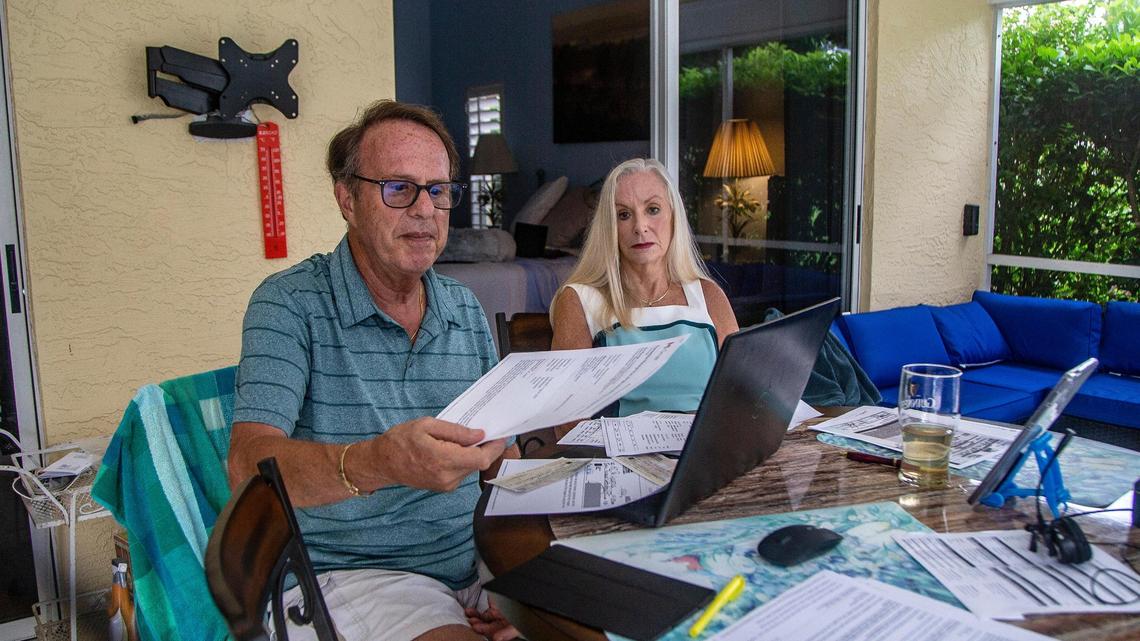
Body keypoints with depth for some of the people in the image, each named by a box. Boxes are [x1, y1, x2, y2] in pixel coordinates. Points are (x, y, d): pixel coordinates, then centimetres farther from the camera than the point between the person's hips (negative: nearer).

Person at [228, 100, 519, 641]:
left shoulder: (467, 311, 11)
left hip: (474, 567, 5)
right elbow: (250, 466, -19)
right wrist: (382, 462, -38)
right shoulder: (290, 304, -6)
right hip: (351, 573, -5)